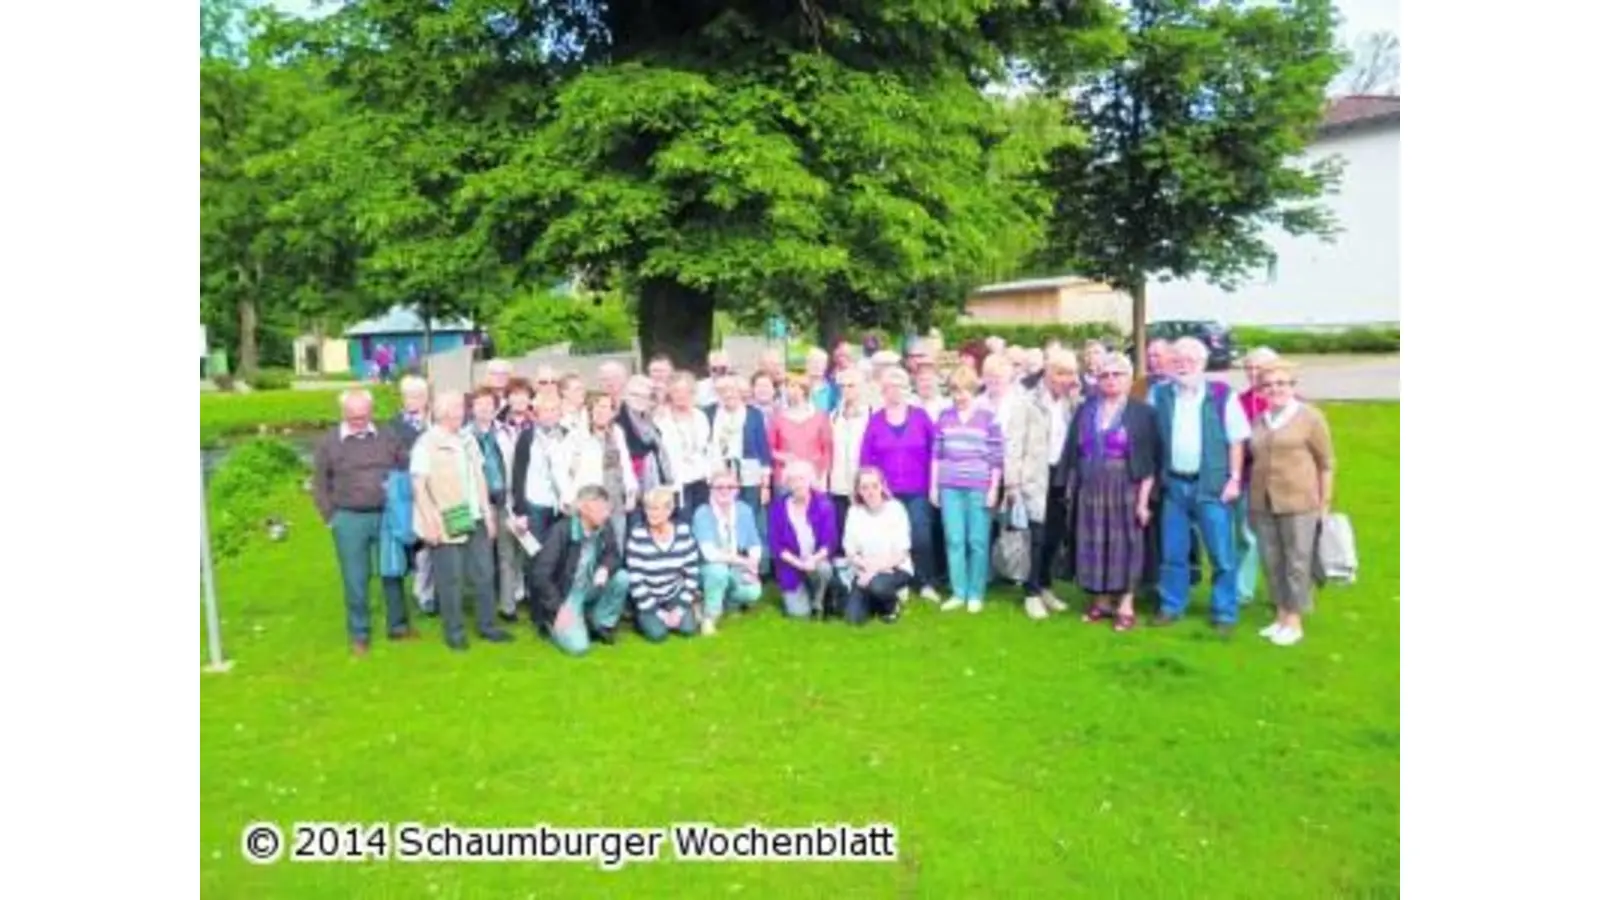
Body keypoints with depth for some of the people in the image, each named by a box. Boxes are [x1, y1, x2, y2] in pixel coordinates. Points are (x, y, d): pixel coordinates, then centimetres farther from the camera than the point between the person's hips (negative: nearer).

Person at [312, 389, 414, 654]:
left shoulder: (388, 437, 4)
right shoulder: (329, 442, -1)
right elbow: (319, 484, 4)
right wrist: (332, 517, -1)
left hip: (387, 515, 2)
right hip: (349, 519, -2)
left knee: (394, 572, 11)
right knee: (355, 579, 5)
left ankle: (398, 626, 25)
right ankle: (359, 634, 17)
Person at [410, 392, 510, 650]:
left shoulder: (468, 440, 11)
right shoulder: (426, 443, -8)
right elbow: (418, 487, -11)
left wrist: (488, 513, 12)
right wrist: (430, 522, -16)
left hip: (475, 520, 6)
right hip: (446, 524, -6)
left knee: (484, 574, 9)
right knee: (450, 579, 3)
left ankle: (487, 625, 20)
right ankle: (454, 631, 15)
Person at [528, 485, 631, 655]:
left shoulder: (604, 530, -9)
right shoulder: (561, 532, -25)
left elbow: (614, 556, 3)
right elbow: (539, 575, -25)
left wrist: (605, 568, -23)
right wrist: (558, 608, -28)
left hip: (589, 590, 6)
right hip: (562, 596, -5)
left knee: (622, 577, -19)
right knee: (578, 646, -21)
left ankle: (601, 625, 2)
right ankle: (552, 622, 11)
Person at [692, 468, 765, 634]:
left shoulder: (745, 510, -4)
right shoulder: (702, 514, -18)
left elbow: (755, 545, -1)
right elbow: (710, 553, -28)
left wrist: (752, 566, -21)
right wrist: (744, 561, -28)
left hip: (737, 570, 3)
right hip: (710, 570, -3)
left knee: (753, 591, -25)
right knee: (718, 570, -37)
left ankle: (728, 599, 9)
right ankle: (709, 617, -14)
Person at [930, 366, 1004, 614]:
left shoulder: (988, 417, -1)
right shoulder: (945, 417, 7)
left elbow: (997, 457, -1)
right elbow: (936, 453, 10)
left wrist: (994, 489, -5)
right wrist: (933, 485, 7)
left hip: (978, 487, -3)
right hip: (949, 487, 3)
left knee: (977, 542, 2)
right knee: (954, 540, 4)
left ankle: (975, 594, 12)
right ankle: (958, 593, 13)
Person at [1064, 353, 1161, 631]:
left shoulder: (1142, 413, -3)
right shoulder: (1085, 410, 7)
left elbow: (1150, 461, -6)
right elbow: (1073, 453, 9)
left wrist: (1144, 499, -12)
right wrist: (1069, 488, 3)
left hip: (1126, 490, -3)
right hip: (1090, 490, 4)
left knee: (1125, 545, 1)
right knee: (1094, 545, 7)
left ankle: (1125, 606, 8)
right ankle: (1100, 601, 19)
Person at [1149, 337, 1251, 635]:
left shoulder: (1223, 396, -2)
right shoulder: (1158, 395, 5)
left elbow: (1236, 440, -2)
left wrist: (1234, 479, -7)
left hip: (1212, 486, -2)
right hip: (1173, 484, 3)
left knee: (1222, 554, 1)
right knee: (1172, 553, 11)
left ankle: (1224, 614, 12)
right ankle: (1171, 606, 24)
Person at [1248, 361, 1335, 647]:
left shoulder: (1310, 416, -3)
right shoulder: (1259, 420, 10)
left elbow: (1326, 462, -1)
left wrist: (1325, 503, -3)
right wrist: (1253, 496, 10)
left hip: (1298, 501, -5)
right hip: (1262, 503, 5)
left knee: (1297, 562, 1)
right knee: (1272, 562, 10)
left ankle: (1295, 622, 11)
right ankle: (1281, 616, 23)